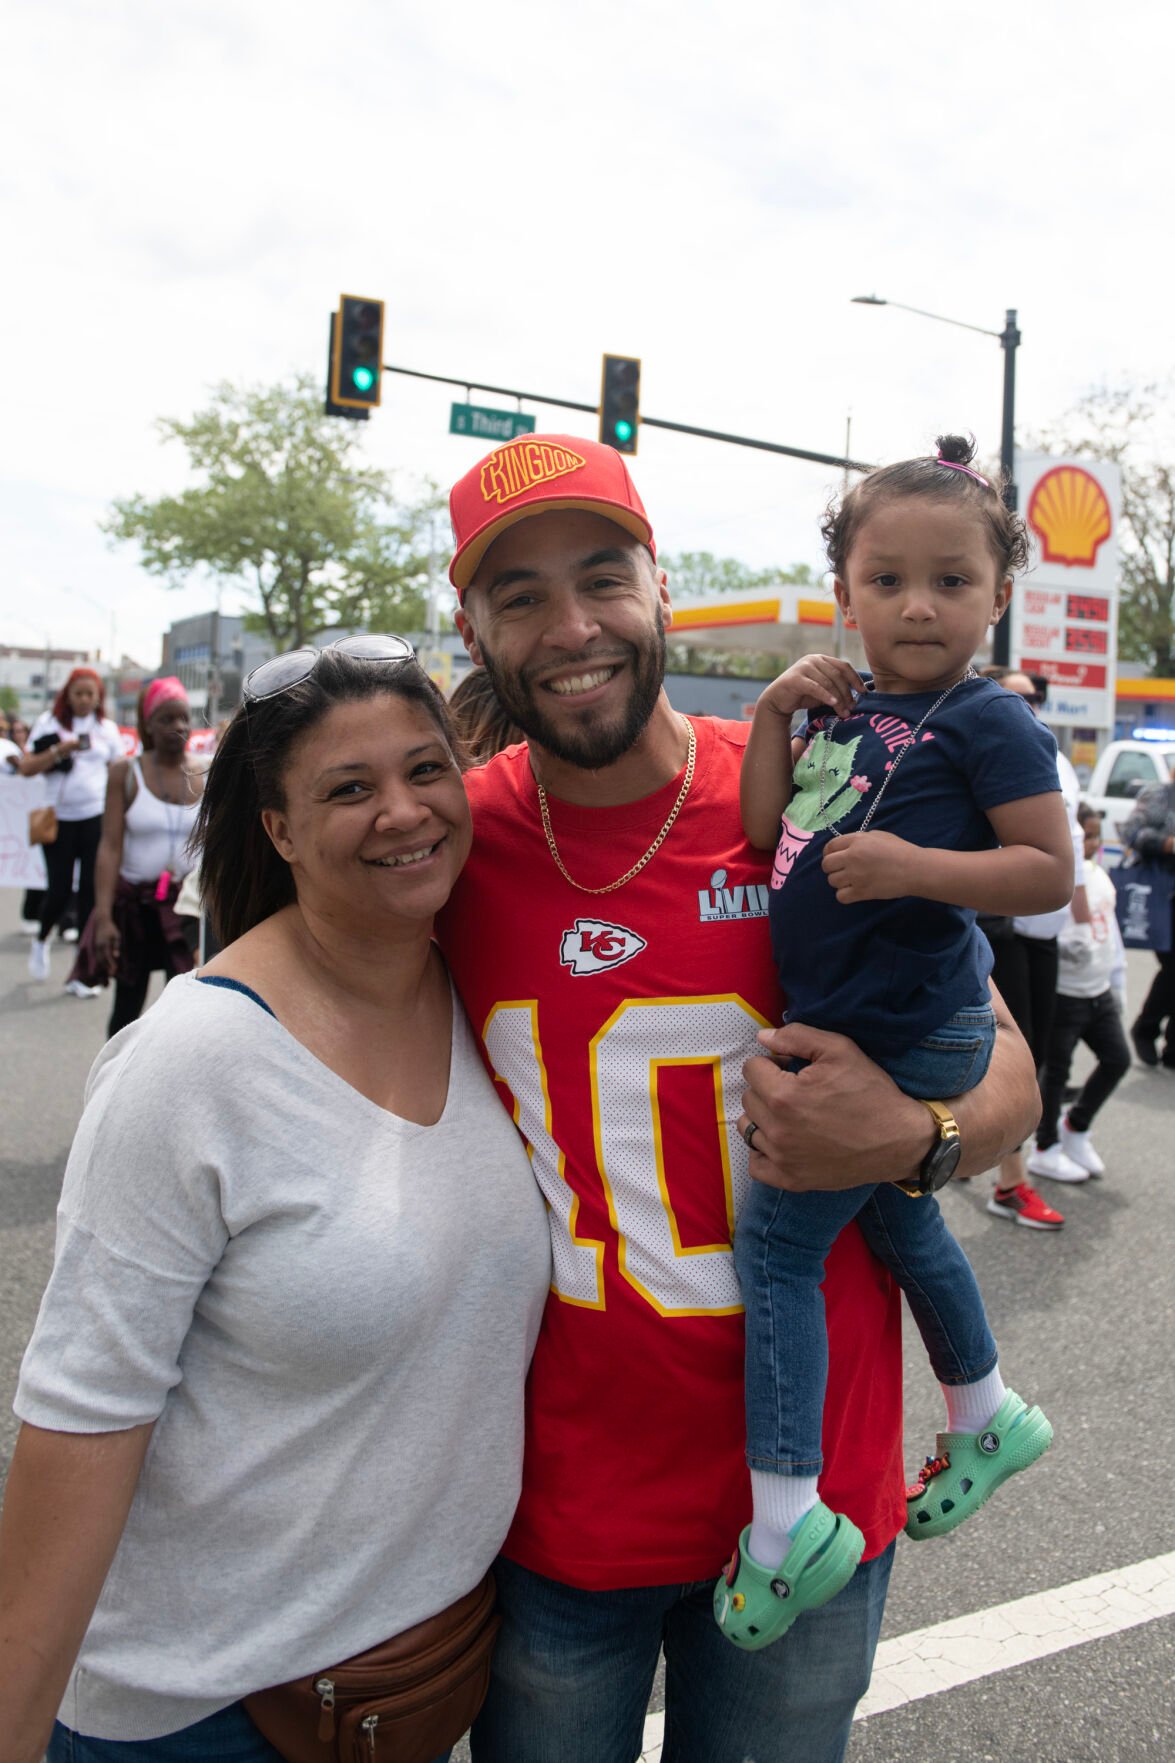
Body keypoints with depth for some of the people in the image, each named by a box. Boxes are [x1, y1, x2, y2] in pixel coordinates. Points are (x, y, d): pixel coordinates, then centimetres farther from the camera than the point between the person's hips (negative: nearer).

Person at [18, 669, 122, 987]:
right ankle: (41, 939, 31)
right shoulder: (49, 723, 2)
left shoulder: (108, 728, 7)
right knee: (59, 890, -3)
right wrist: (60, 749, -16)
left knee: (91, 891, -1)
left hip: (96, 818, 1)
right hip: (58, 818, -1)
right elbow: (26, 768, -4)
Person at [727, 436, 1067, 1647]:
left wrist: (913, 866, -26)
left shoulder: (986, 721, -12)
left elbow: (1050, 873, -15)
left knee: (776, 1239, -5)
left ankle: (786, 1519, 4)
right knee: (894, 1221, 24)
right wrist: (774, 713, -5)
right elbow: (765, 834, 2)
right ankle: (986, 1415, 47)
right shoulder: (844, 708, 8)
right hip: (849, 1025, 8)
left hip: (906, 1035, -8)